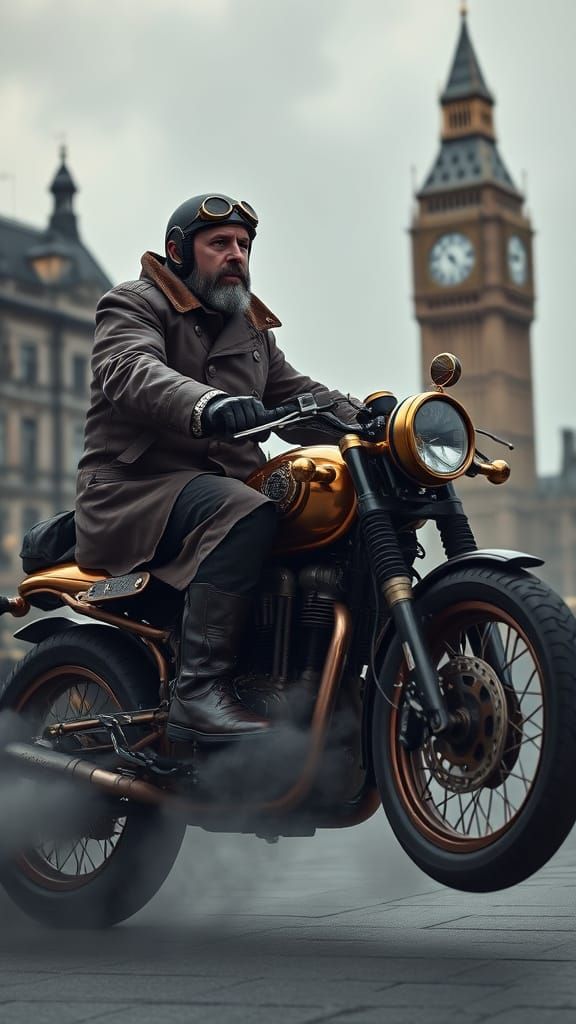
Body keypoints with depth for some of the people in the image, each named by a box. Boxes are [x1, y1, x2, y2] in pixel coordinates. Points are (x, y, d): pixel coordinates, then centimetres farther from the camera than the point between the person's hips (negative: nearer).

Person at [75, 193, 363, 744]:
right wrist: (208, 406, -41)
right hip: (135, 489, -7)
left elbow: (298, 395, 17)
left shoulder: (252, 330, 26)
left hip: (224, 487, 7)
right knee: (246, 514, -35)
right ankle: (199, 691, -39)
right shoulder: (134, 304, 2)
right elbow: (131, 371, -20)